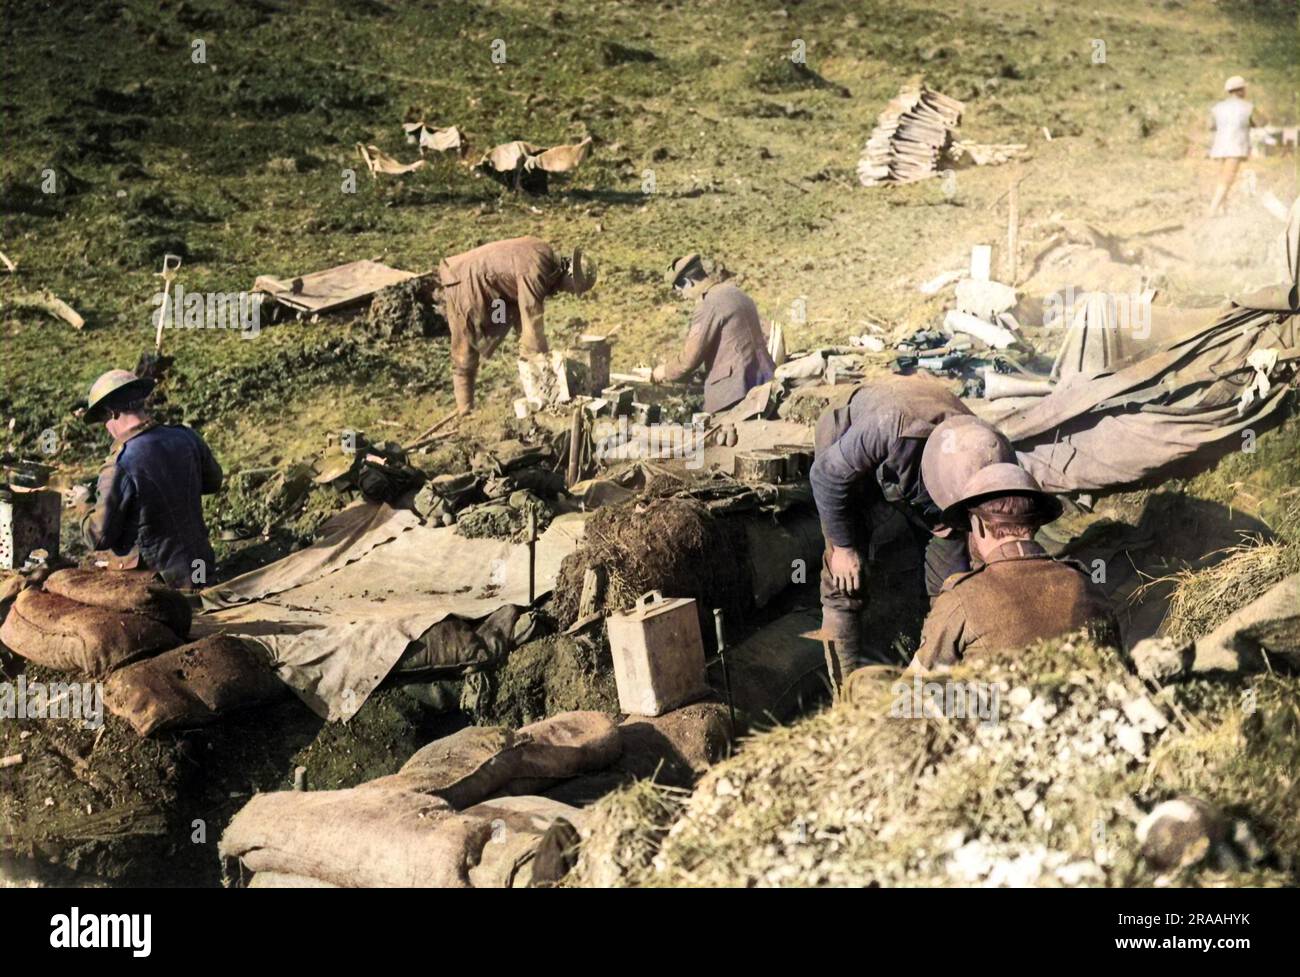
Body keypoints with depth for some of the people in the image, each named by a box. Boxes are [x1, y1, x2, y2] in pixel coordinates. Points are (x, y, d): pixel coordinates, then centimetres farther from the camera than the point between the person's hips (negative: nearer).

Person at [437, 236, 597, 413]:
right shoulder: (533, 271, -29)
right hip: (462, 284, -9)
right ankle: (465, 413, 6)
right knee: (465, 359, -2)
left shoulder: (548, 257, 0)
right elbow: (532, 318, -28)